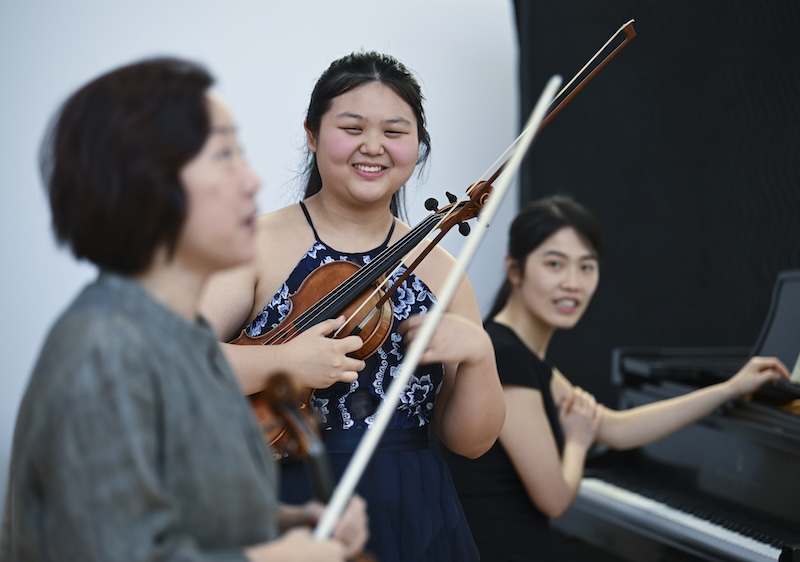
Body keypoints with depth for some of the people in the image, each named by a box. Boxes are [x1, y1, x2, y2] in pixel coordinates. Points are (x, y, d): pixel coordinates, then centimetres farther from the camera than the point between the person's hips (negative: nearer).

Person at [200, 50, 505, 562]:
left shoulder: (437, 269, 4)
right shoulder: (257, 246, -7)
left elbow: (470, 441, 4)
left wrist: (478, 353, -13)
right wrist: (281, 361, -29)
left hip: (413, 521, 4)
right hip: (285, 518, -3)